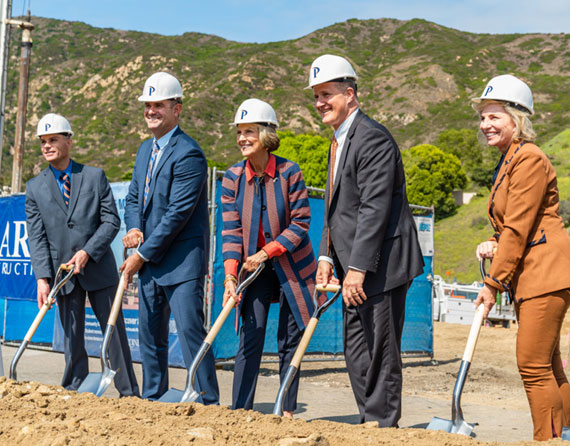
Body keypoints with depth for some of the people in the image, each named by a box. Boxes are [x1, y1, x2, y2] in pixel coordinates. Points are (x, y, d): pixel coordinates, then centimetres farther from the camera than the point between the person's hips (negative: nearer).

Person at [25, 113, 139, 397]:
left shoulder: (95, 176, 2)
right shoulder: (35, 188, 5)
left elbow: (111, 221, -3)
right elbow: (36, 238, 0)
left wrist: (87, 252, -15)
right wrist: (42, 278, -11)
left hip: (99, 267, -1)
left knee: (114, 330, 3)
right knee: (72, 338, 6)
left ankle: (129, 393, 11)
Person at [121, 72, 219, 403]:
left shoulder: (188, 154, -15)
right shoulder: (145, 149, 14)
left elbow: (177, 214, -19)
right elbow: (134, 197, 20)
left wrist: (142, 255, -15)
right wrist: (134, 228, -2)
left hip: (182, 261, -9)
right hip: (150, 262, 9)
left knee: (191, 332, -9)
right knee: (150, 335, 15)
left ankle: (209, 403, -1)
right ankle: (152, 398, 26)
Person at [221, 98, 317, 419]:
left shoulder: (290, 173, -12)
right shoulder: (233, 178, -5)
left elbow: (301, 223, -12)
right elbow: (232, 232, -6)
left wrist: (265, 252, -18)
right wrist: (230, 276, -16)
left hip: (292, 265, -1)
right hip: (255, 270, 2)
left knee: (290, 340, 5)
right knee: (251, 337, -3)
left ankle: (287, 411, 13)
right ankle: (240, 410, 0)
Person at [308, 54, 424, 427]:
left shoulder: (373, 138, -15)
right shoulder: (339, 141, 17)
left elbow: (374, 209, -22)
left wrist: (357, 268, -24)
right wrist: (327, 256, 10)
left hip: (381, 265, -10)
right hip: (356, 267, 10)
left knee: (380, 352, -3)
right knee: (356, 352, 14)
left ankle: (383, 427, 7)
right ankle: (370, 424, 24)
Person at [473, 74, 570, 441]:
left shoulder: (529, 159, -13)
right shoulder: (509, 161, 18)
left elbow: (518, 228, -16)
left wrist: (494, 283, -14)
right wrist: (494, 244, 5)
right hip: (529, 278, 10)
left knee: (533, 365, -9)